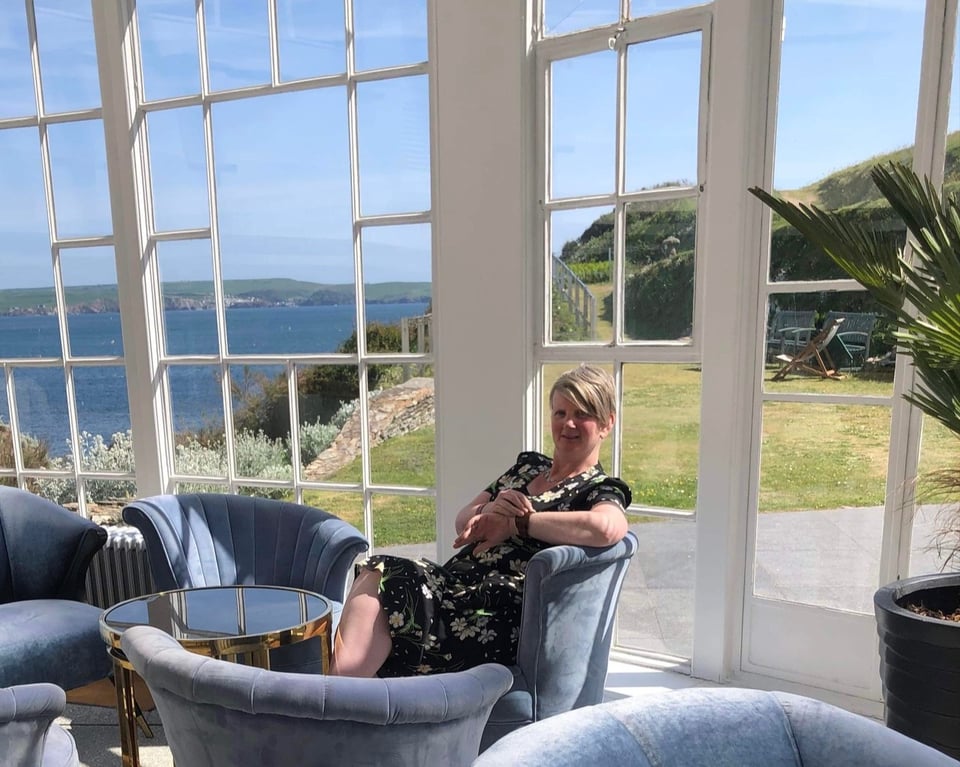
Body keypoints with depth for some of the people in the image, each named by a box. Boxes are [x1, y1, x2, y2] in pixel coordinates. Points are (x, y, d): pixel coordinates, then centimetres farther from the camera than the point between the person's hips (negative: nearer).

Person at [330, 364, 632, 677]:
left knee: (389, 583, -26)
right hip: (455, 581, 6)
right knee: (378, 572, -23)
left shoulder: (600, 490, 2)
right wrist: (490, 510, -6)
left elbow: (608, 527, -25)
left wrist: (514, 523, -16)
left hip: (500, 610, -6)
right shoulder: (528, 465, 22)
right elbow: (463, 522, 18)